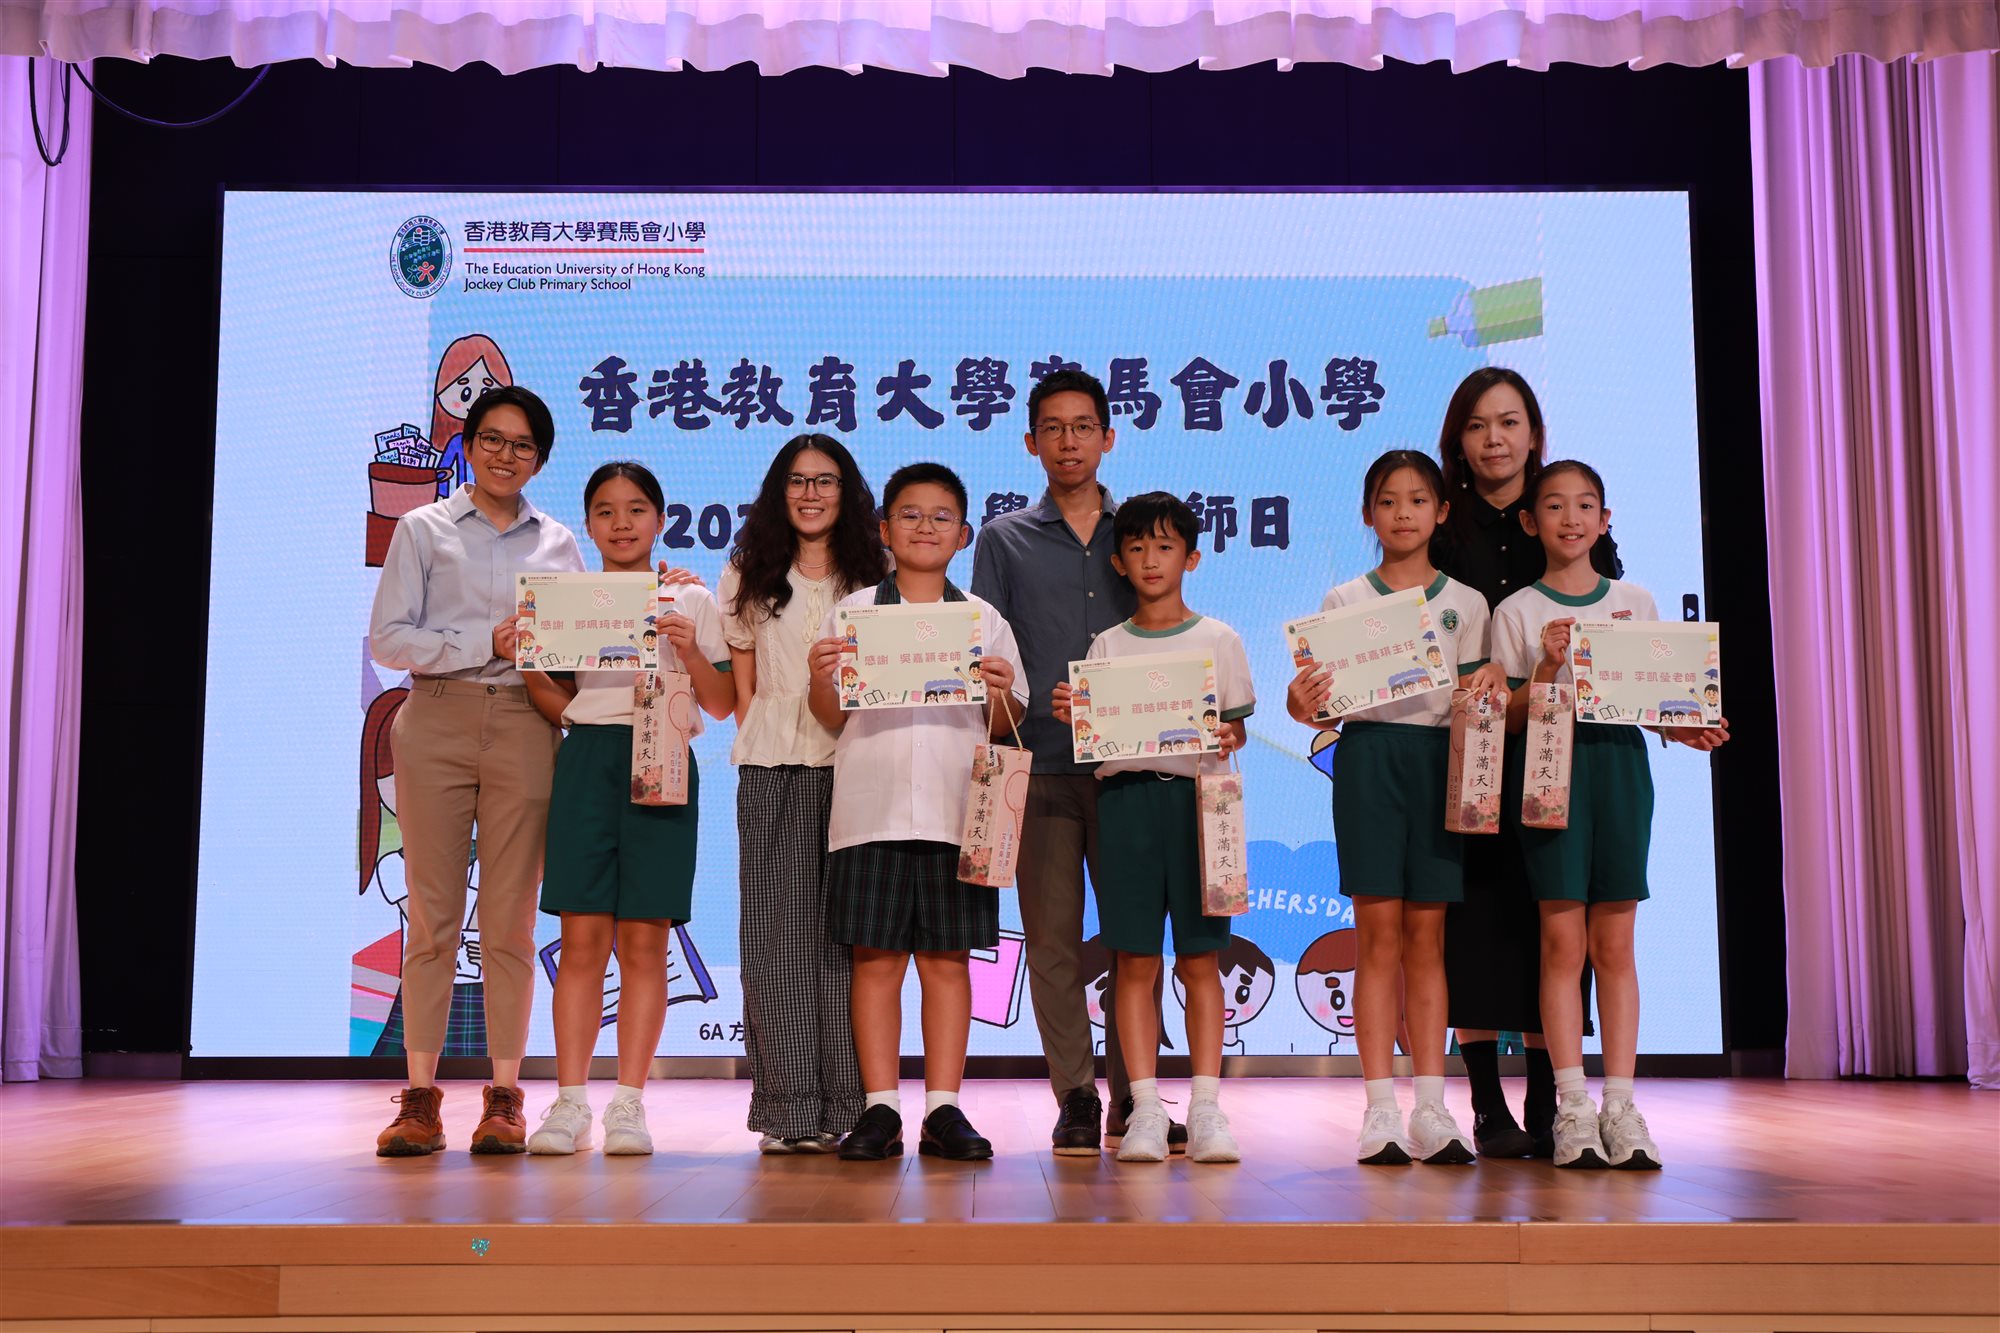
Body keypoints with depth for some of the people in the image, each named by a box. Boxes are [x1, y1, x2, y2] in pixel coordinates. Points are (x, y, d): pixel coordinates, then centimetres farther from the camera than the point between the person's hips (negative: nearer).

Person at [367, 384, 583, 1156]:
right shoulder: (424, 529, 10)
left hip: (524, 727, 1)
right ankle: (420, 1097, 3)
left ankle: (504, 1097, 5)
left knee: (509, 918, 0)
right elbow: (388, 638, 0)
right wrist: (487, 643, -12)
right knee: (432, 914, -2)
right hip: (437, 722, -1)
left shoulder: (559, 544, 16)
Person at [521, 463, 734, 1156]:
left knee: (644, 942, -2)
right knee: (582, 938, -4)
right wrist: (532, 670, -5)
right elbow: (555, 699, 15)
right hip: (587, 761, 1)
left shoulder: (691, 601, 10)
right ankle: (570, 1101, 2)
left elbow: (722, 705, 7)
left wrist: (691, 653, -10)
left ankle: (629, 1102, 4)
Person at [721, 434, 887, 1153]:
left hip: (852, 769, -1)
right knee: (776, 933, -3)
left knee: (844, 935, -3)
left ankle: (845, 1106, 2)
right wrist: (757, 745, 4)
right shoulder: (751, 576, 15)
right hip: (771, 773, 1)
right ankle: (788, 1110, 0)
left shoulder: (873, 580, 12)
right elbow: (742, 682, 14)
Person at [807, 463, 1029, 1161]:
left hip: (956, 810, 1)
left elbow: (1007, 727, 11)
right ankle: (879, 1110, 7)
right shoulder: (850, 613, 10)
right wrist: (820, 678, -11)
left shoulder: (986, 621, 12)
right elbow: (833, 718, 8)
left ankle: (943, 1110, 8)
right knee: (875, 957, 0)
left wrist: (999, 693, -10)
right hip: (871, 808, 0)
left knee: (947, 958, 2)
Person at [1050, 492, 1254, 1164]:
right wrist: (1070, 715, -10)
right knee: (1135, 960, 0)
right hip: (1124, 798, 1)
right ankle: (1145, 1109, 5)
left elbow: (1237, 726, 8)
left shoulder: (1219, 640, 8)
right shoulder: (1106, 646, 12)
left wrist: (1229, 738, -13)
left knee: (1199, 958, 0)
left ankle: (1206, 1107, 4)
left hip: (1195, 795, -1)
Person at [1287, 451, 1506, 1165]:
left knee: (1426, 934, 3)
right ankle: (1380, 1111, -1)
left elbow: (1473, 696, 10)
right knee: (1379, 932, -4)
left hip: (1439, 758, 1)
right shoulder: (1344, 601, 9)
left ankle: (1431, 1109, 6)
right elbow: (1329, 706, 5)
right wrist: (1304, 704, -17)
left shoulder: (1465, 603, 12)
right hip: (1366, 755, -1)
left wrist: (1488, 680, -12)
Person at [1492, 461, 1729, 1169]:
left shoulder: (1636, 601, 12)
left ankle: (1620, 1104, 5)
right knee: (1562, 938, -5)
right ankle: (1573, 1107, 0)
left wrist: (1687, 731, -5)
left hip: (1620, 761, 2)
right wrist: (1547, 668, -16)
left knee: (1614, 942, 1)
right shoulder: (1517, 611, 4)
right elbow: (1509, 717, 0)